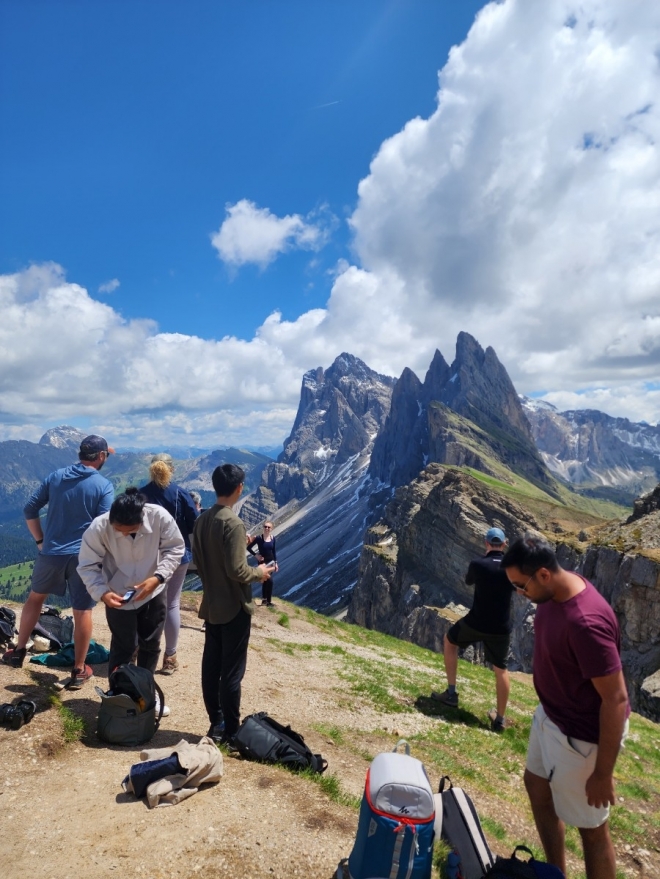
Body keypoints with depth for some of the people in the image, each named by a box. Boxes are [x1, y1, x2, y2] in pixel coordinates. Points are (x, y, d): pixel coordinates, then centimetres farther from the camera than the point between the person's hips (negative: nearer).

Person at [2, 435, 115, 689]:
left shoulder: (55, 476, 3)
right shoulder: (104, 485, -9)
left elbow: (30, 510, 5)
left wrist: (40, 541, 13)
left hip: (51, 553, 3)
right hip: (83, 557, -3)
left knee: (35, 597, 28)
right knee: (82, 612, 8)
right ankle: (78, 671, 17)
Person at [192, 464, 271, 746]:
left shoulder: (202, 520, 3)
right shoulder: (233, 523, -22)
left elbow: (197, 560, 10)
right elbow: (236, 569, -24)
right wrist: (258, 573, -6)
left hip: (211, 605, 8)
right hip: (234, 607, -8)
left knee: (211, 666, 14)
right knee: (231, 671, 3)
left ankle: (216, 724, 27)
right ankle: (231, 732, 15)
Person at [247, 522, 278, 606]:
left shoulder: (273, 538, 0)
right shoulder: (259, 538, -13)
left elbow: (274, 551, 7)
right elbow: (249, 547, -9)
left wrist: (275, 563, 7)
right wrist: (256, 555, -15)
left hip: (271, 561, 4)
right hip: (263, 562, -4)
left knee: (265, 580, 12)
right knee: (269, 580, -13)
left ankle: (264, 599, 24)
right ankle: (268, 600, -2)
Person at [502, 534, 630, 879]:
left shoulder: (586, 622, -36)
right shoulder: (556, 589, -9)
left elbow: (616, 699, -29)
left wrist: (603, 772, -19)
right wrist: (547, 708, 21)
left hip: (581, 733, -9)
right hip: (550, 714, 9)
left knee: (590, 827, 12)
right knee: (537, 786, 27)